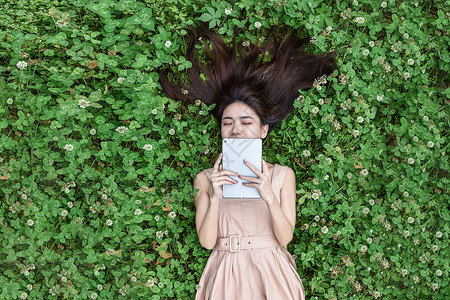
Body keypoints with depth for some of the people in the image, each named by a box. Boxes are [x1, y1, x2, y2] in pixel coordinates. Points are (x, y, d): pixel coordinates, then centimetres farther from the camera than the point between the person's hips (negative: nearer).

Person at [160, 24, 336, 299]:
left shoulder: (282, 174, -1)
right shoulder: (206, 179, 0)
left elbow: (285, 237, -6)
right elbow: (207, 241, -5)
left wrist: (269, 196, -21)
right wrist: (215, 197, -19)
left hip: (270, 274, 0)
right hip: (227, 274, 0)